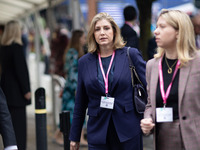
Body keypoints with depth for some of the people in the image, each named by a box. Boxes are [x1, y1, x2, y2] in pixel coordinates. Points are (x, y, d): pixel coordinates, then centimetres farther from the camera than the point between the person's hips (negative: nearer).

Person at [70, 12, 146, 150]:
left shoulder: (131, 55, 0)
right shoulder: (85, 62, 7)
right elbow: (80, 103, 12)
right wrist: (75, 137, 13)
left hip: (129, 132, -1)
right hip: (97, 132, 2)